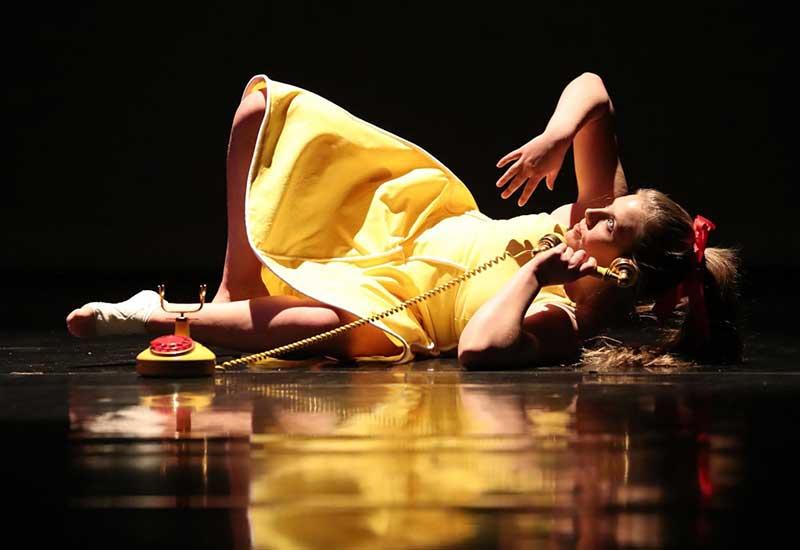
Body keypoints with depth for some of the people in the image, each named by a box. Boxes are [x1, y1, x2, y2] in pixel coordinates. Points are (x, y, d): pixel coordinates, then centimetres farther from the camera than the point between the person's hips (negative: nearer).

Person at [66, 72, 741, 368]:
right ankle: (239, 284, 0)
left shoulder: (568, 315, -29)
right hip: (416, 220, 8)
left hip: (399, 296, -8)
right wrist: (555, 139, -27)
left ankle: (154, 318, -22)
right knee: (264, 103, -3)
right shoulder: (602, 207, -11)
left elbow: (480, 348, -49)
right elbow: (588, 88, -7)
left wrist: (536, 269, -38)